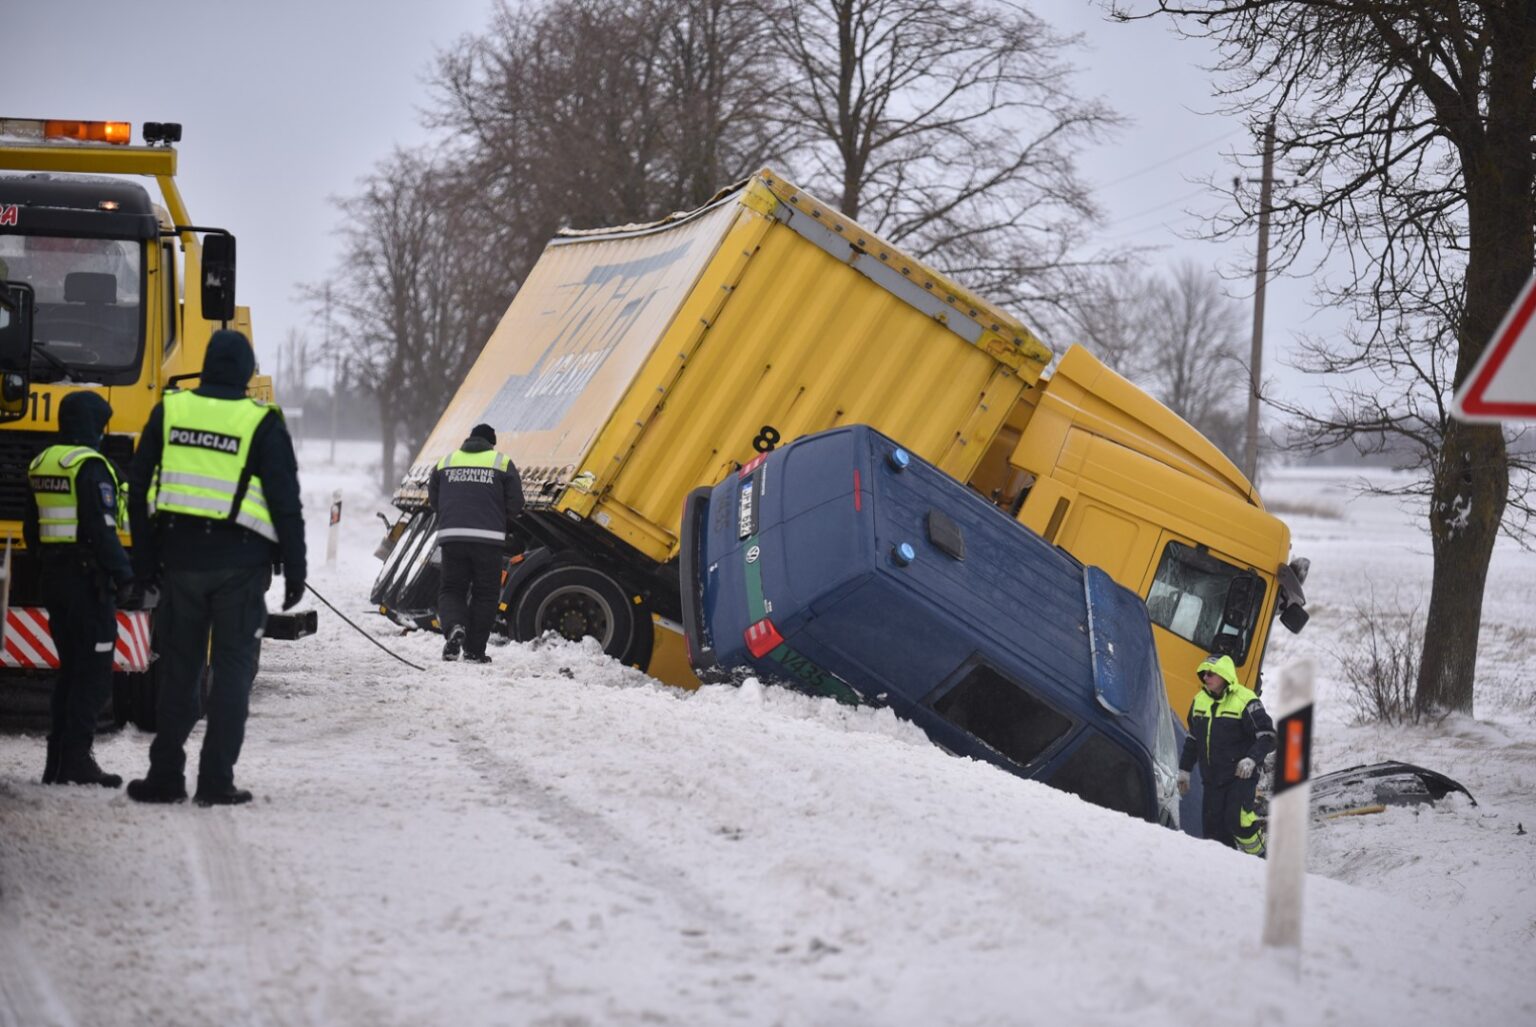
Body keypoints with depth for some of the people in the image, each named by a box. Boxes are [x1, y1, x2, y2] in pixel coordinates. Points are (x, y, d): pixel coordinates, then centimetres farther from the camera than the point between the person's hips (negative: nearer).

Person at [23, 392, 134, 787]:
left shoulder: (40, 465, 13)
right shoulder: (91, 466, -14)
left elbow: (30, 529, 19)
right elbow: (101, 528, -20)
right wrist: (123, 573, -14)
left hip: (54, 577, 9)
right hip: (88, 576, -9)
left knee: (70, 667, 15)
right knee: (94, 671, -5)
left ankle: (57, 761, 15)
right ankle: (76, 759, -8)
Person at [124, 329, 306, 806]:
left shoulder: (169, 412, 5)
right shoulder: (262, 424, -6)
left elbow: (138, 489, 8)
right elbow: (286, 503, -6)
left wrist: (145, 559, 14)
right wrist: (294, 569, 1)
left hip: (180, 557, 3)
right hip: (240, 563, -3)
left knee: (179, 668, 11)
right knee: (232, 669, 3)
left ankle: (165, 775, 11)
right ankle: (216, 780, 0)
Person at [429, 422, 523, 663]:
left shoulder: (445, 463, 12)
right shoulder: (502, 463, 4)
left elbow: (434, 501, 15)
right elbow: (515, 503, 1)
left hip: (451, 536, 2)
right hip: (488, 538, -2)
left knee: (451, 589, 12)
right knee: (485, 594, 9)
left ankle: (454, 627, -18)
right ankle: (474, 650, 9)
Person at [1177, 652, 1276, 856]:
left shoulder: (1245, 701, -11)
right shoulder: (1199, 700, 10)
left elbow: (1267, 736, -11)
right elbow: (1192, 739, 22)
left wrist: (1252, 759, -26)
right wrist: (1184, 769, 21)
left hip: (1241, 774, -6)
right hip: (1212, 778, 6)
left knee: (1237, 818, -19)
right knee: (1214, 825, 1)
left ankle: (1258, 856, 1)